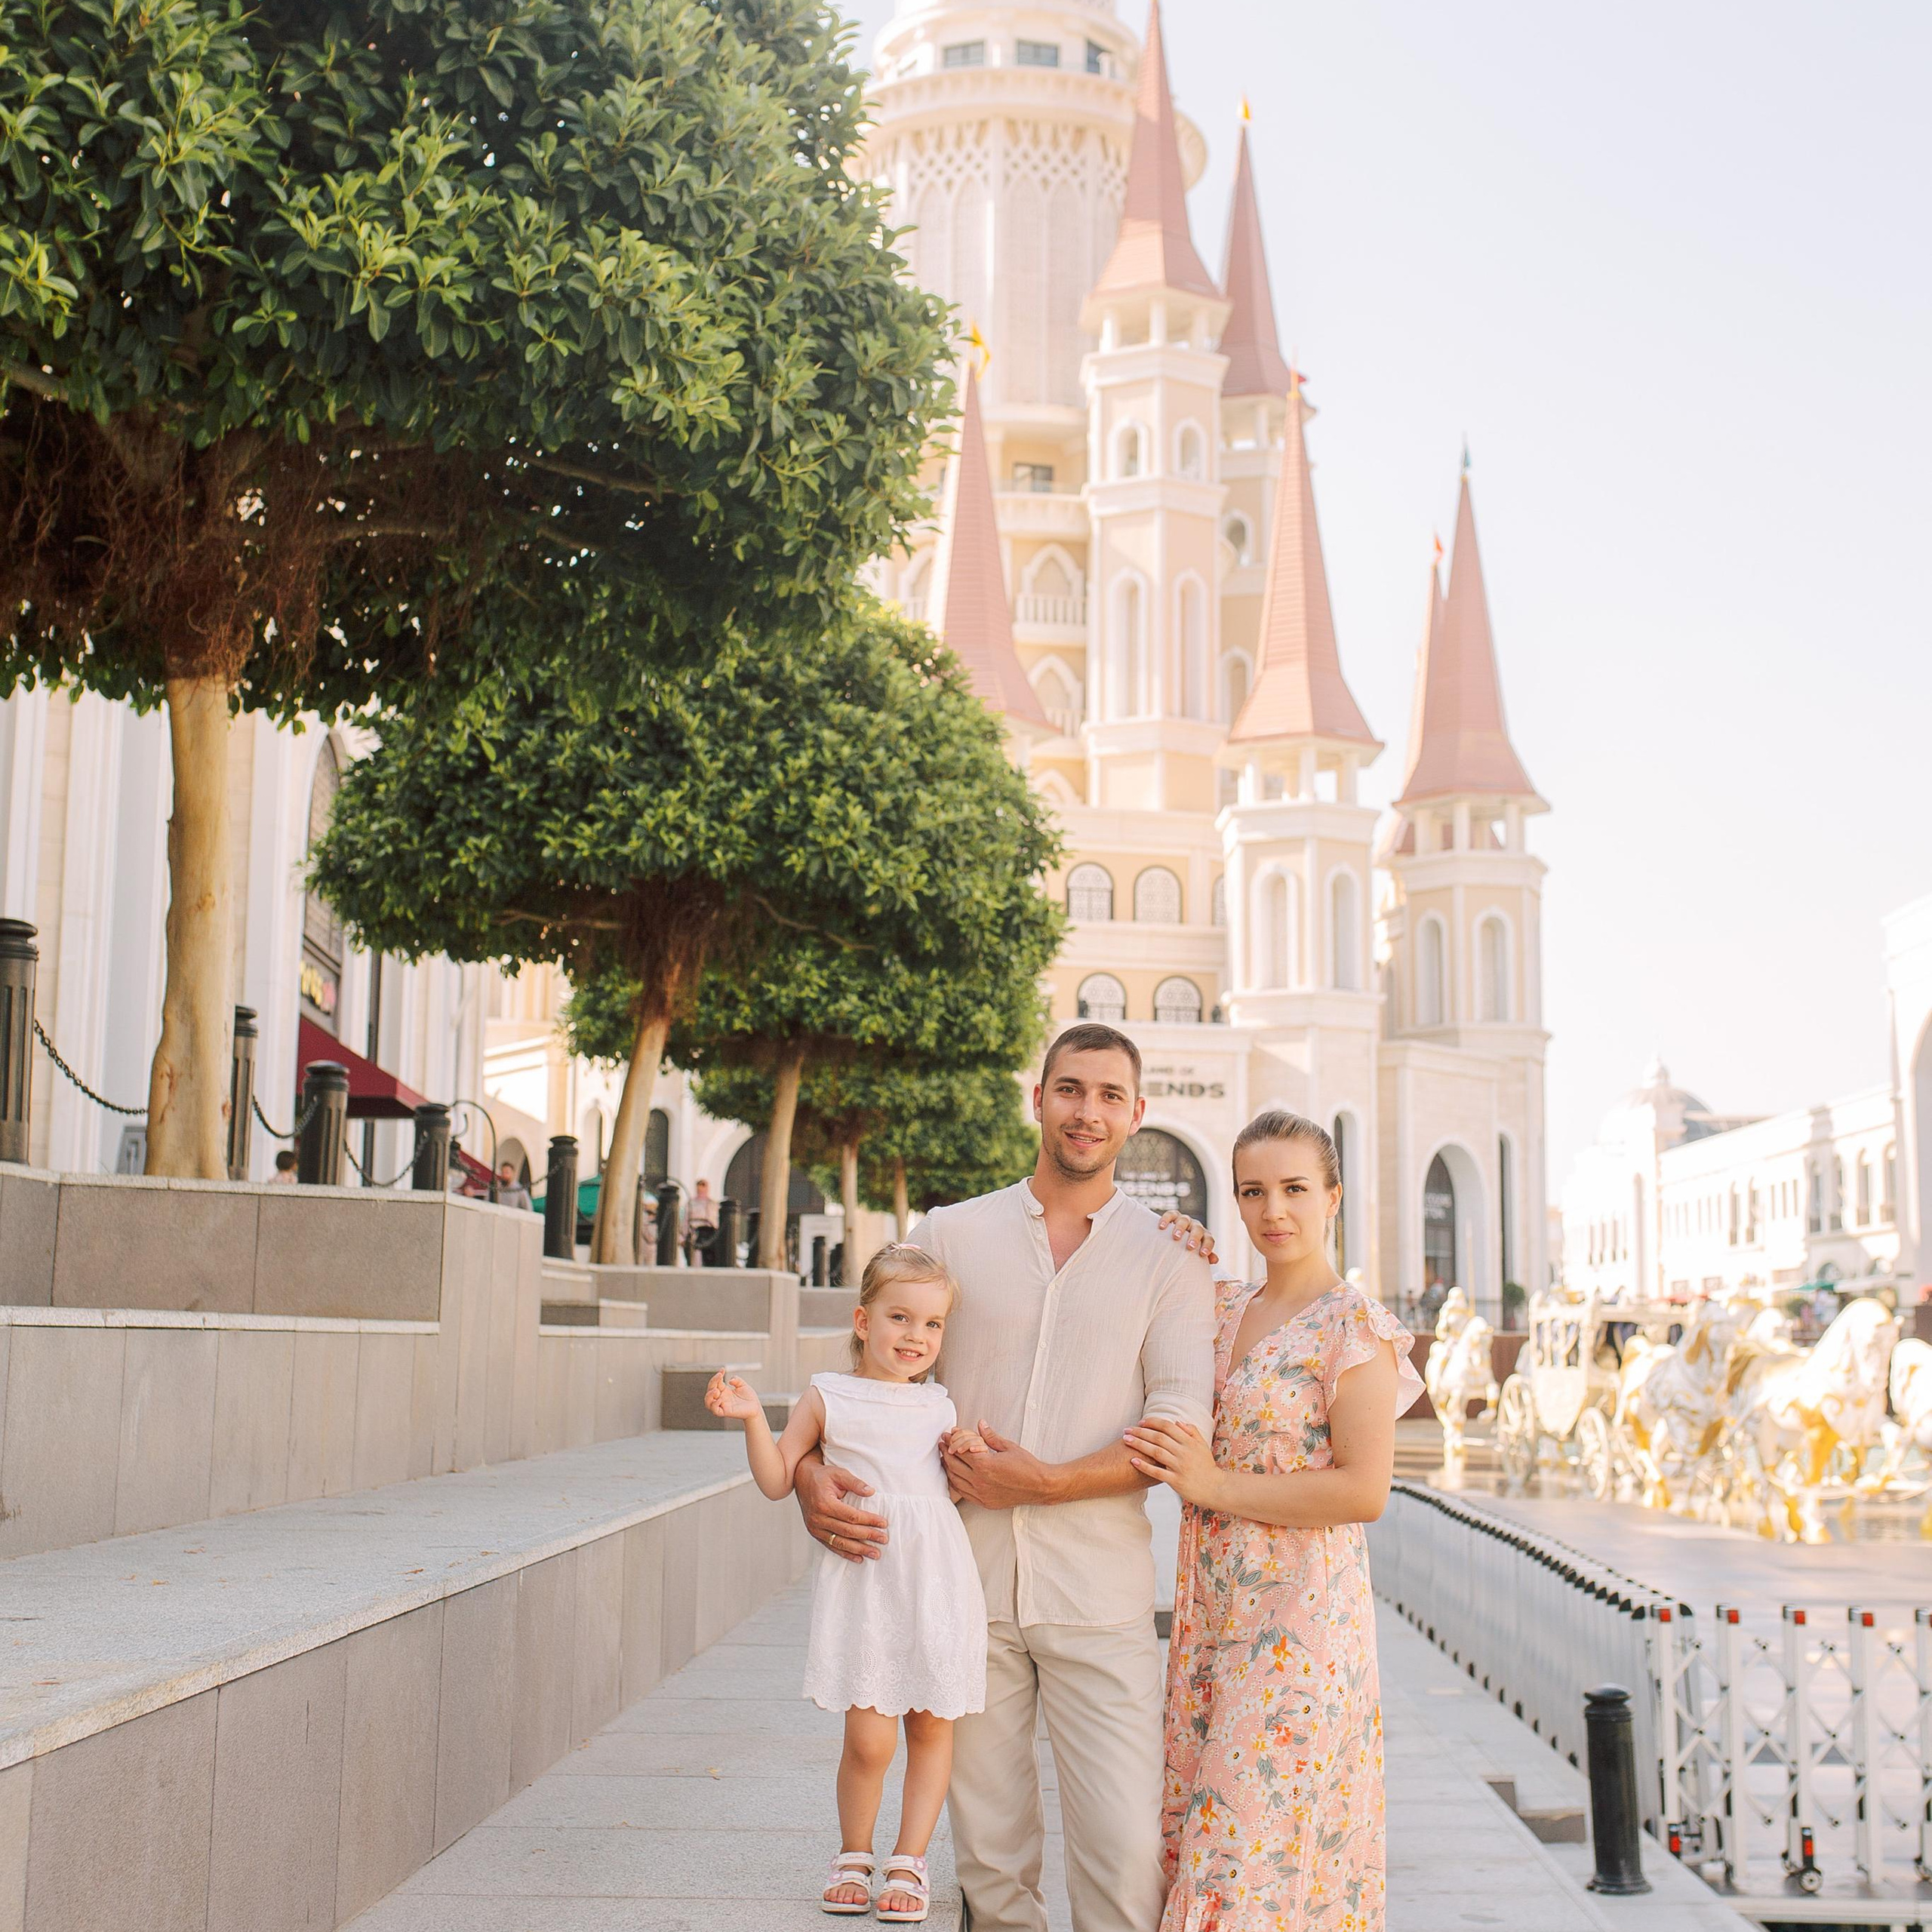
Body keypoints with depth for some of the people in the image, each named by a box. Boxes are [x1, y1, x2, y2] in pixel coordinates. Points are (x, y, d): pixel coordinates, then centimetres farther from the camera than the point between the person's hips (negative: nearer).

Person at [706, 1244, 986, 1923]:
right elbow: (779, 1480, 6)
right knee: (868, 1739, -8)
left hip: (938, 1582, 3)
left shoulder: (939, 1405, 12)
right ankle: (853, 1855, 17)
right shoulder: (830, 1397, 5)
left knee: (931, 1727, 6)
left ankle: (908, 1862, 21)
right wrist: (752, 1418, -6)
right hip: (865, 1581, -3)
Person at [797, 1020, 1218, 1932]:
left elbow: (1183, 1426, -6)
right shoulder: (949, 1235, 8)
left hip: (1097, 1592, -1)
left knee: (1127, 1848, -8)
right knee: (988, 1852, 9)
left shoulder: (1167, 1259, 3)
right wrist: (811, 1471, -8)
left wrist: (1043, 1482, -16)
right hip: (965, 1580, 2)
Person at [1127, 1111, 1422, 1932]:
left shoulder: (1354, 1326, -9)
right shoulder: (1223, 1308, 10)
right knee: (1207, 1829, 10)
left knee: (1262, 1841, -4)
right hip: (1214, 1610, 7)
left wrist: (1216, 1485, -16)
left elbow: (1364, 1491, -15)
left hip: (1301, 1616, -7)